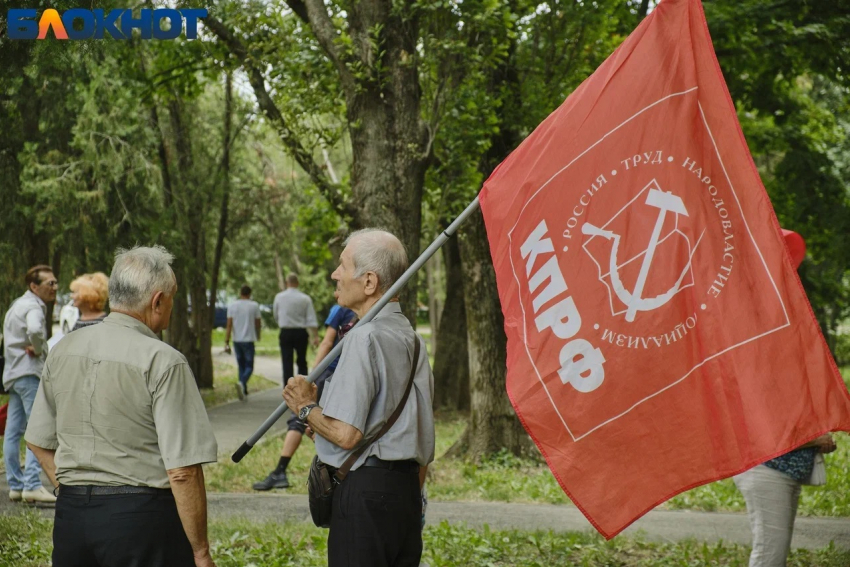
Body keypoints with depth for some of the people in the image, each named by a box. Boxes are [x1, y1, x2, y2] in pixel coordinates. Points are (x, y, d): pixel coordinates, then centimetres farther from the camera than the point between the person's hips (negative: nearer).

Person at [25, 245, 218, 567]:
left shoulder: (63, 350, 6)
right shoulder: (163, 362, -14)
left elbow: (38, 441, 14)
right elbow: (183, 471, -17)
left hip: (70, 514, 6)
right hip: (142, 515, -6)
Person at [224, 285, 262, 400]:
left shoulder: (232, 306, 3)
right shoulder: (254, 306, -2)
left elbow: (229, 325, -2)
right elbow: (258, 324, 5)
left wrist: (226, 342, -1)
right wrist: (258, 335, 24)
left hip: (236, 340, 3)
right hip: (249, 339, -3)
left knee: (241, 366, 14)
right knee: (249, 367, 0)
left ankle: (244, 390, 15)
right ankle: (242, 383, -28)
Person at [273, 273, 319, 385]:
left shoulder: (279, 297, -1)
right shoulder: (305, 298, -3)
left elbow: (276, 315, 11)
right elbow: (311, 318, -6)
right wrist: (315, 336, -5)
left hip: (285, 333, -1)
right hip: (301, 332, 1)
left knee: (287, 362, 0)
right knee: (302, 362, 11)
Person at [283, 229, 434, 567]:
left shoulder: (365, 337, -16)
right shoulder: (410, 336, 14)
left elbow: (346, 434, -19)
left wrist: (306, 408, -3)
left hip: (364, 489, -9)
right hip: (405, 485, 9)